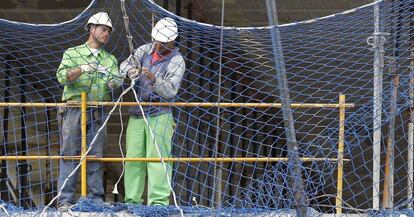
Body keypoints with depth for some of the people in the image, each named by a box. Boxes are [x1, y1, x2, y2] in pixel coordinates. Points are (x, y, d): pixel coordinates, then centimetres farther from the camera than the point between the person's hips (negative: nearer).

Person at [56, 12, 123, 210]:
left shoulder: (110, 59, 15)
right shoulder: (72, 53, 6)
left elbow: (114, 81, 1)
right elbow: (62, 76, -8)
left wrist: (114, 82, -23)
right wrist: (81, 69, -25)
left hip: (97, 113, 3)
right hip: (73, 111, -3)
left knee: (96, 156, 3)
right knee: (69, 155, -4)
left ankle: (96, 198, 7)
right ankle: (65, 200, -4)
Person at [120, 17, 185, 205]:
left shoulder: (177, 61, -6)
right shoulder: (146, 50, 10)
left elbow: (170, 91, -14)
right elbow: (125, 64, 14)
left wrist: (155, 80, -31)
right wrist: (130, 70, -10)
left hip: (159, 115, -5)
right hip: (137, 114, 5)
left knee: (157, 158, -13)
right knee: (133, 158, 4)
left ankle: (159, 201, -15)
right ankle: (132, 200, 8)